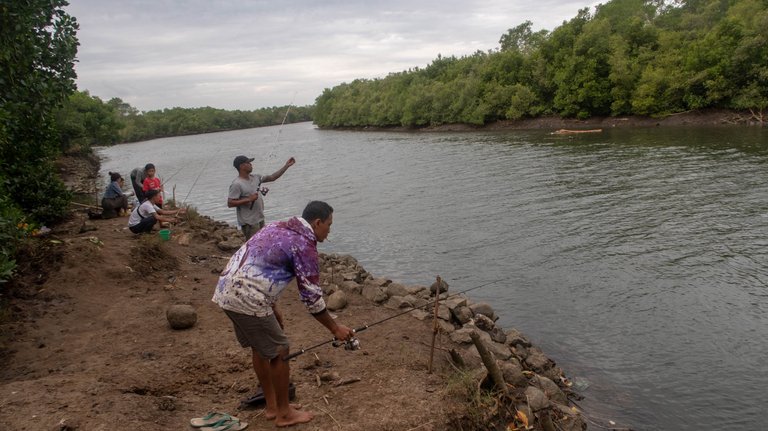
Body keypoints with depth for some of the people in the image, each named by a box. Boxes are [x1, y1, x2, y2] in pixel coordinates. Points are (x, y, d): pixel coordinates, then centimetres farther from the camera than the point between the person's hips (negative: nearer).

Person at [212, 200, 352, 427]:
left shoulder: (278, 227, 17)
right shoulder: (304, 245, -10)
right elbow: (311, 297, -8)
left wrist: (273, 308, 28)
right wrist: (335, 328, 3)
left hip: (226, 291, 9)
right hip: (247, 300, -9)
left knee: (260, 347, 21)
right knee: (279, 351, 5)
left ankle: (272, 406, 34)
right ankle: (284, 413, 19)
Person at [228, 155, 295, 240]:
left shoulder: (255, 178, 8)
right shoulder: (236, 184, -16)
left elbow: (272, 177, 14)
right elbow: (230, 203, -19)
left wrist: (286, 166, 9)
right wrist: (248, 199, -24)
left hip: (260, 219, 9)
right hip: (249, 223, -9)